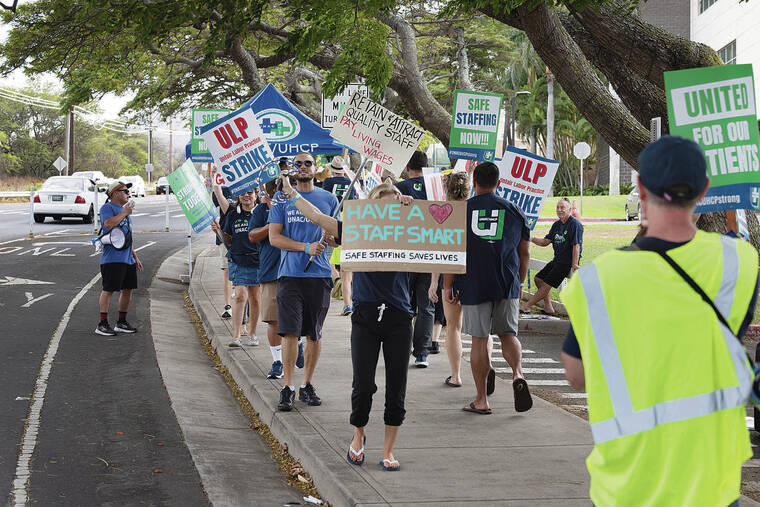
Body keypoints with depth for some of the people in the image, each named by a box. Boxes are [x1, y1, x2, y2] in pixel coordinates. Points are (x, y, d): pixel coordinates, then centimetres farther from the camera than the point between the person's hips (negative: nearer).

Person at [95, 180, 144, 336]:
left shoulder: (123, 209, 23)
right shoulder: (107, 208, -5)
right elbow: (108, 224, -26)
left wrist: (135, 257, 25)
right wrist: (124, 213, -15)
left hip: (127, 259, 9)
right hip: (113, 258, -9)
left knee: (128, 289, 9)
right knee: (108, 289, -9)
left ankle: (122, 322, 18)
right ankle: (102, 324, -8)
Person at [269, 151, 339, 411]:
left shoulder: (328, 199, 11)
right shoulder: (282, 199, 6)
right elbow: (274, 237, -1)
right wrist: (306, 247, -13)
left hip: (319, 274, 2)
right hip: (290, 273, -2)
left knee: (314, 333, 6)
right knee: (290, 331, -9)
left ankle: (307, 385, 17)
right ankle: (287, 387, -4)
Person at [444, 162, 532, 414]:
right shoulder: (515, 211, 6)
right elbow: (524, 253, 11)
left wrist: (447, 287, 3)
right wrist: (520, 282, 24)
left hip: (474, 285, -2)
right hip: (508, 285, 2)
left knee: (479, 341, 4)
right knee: (508, 334, 13)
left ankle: (481, 400, 7)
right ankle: (518, 373, -14)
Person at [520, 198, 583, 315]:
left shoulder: (575, 224, -14)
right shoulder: (557, 224, 12)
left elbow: (576, 246, -19)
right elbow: (546, 241, 12)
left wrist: (574, 266, -25)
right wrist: (531, 239, -5)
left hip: (568, 262, -10)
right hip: (557, 260, 10)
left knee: (546, 285, -10)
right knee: (538, 279, 10)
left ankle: (526, 306, -4)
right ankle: (548, 308, 12)